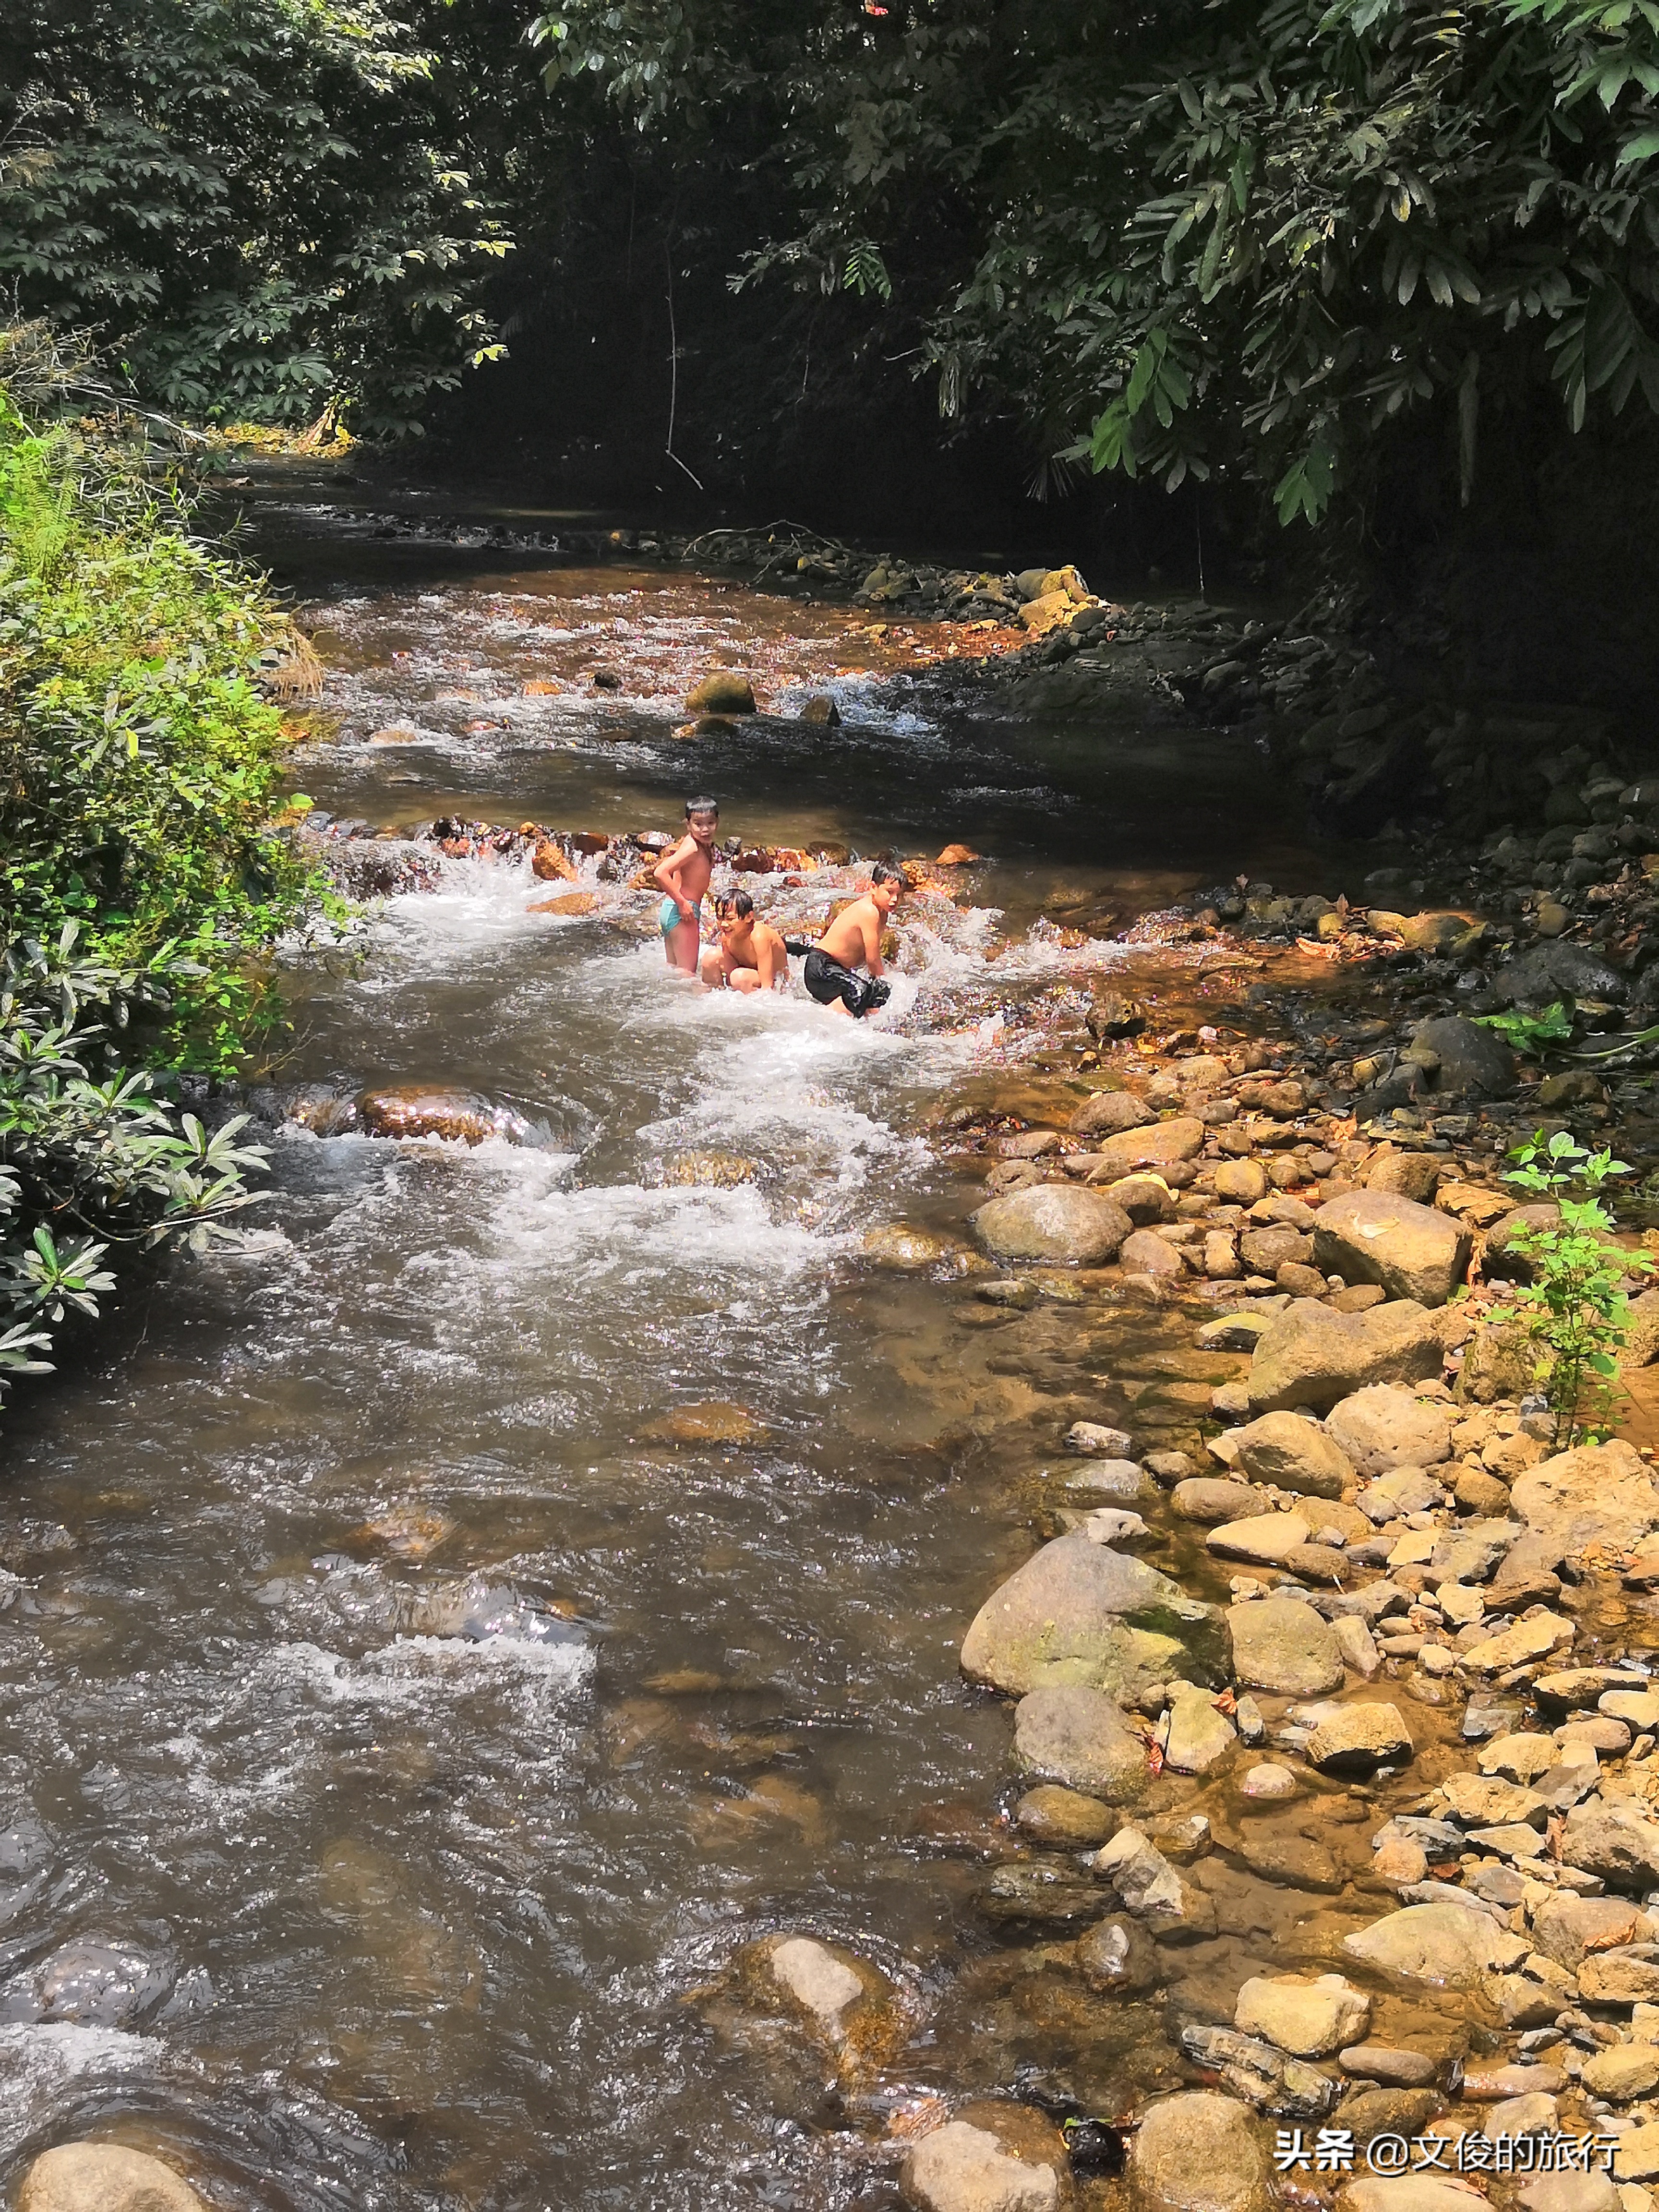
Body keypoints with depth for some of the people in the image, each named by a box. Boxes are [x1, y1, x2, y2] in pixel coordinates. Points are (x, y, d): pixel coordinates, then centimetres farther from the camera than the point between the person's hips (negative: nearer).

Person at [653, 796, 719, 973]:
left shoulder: (705, 846, 9)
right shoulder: (693, 848, -19)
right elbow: (661, 873, -28)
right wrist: (682, 903, -23)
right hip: (682, 912, -10)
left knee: (674, 969, 16)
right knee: (688, 972, -7)